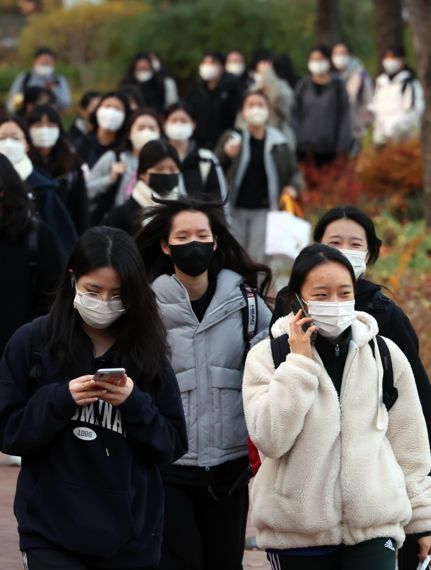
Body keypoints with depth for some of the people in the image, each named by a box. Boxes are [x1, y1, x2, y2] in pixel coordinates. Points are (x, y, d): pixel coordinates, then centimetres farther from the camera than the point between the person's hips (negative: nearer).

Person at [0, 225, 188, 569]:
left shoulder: (147, 351, 4)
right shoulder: (32, 343, -1)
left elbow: (173, 446, 3)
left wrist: (134, 404, -14)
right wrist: (60, 400, -16)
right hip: (52, 532, -2)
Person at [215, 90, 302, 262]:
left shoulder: (279, 143, 6)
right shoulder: (231, 138, 3)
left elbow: (295, 172, 13)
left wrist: (293, 187, -8)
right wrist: (226, 154, -18)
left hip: (263, 210, 0)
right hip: (234, 209, 0)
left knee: (258, 258, -2)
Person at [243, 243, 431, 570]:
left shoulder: (385, 355, 5)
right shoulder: (267, 356, -1)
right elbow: (270, 440, -14)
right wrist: (299, 363, -13)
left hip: (374, 527, 1)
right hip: (297, 533, 0)